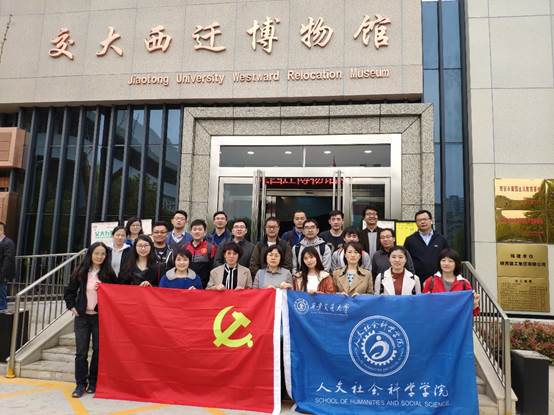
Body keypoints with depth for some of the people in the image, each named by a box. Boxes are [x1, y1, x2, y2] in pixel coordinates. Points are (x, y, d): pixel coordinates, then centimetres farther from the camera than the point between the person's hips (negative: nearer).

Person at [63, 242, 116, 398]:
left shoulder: (109, 273, -2)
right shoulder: (80, 272, 1)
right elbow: (69, 291, 10)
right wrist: (72, 306, 1)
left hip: (101, 317, -1)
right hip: (82, 316, 1)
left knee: (98, 350, 5)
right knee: (81, 351, 3)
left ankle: (93, 382, 19)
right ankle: (80, 384, 13)